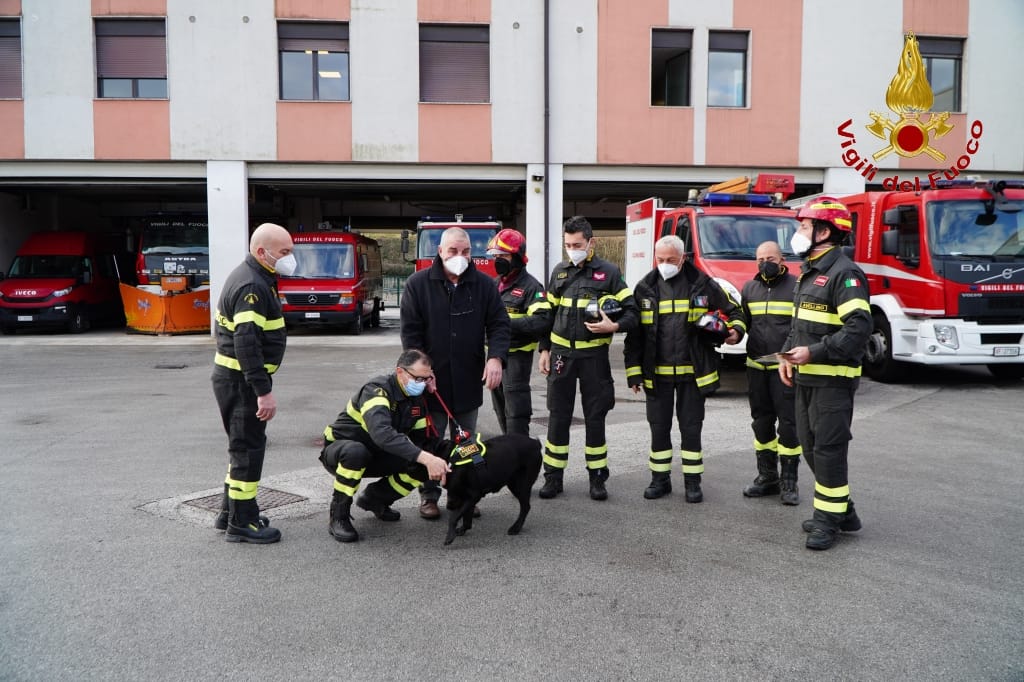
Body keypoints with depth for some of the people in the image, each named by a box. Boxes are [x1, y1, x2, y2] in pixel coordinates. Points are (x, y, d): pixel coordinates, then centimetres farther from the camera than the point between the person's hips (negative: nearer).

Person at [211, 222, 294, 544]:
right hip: (241, 379, -11)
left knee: (243, 445, 19)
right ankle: (241, 523, 9)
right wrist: (264, 391, -28)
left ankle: (230, 513, 31)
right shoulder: (252, 287, -21)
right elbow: (247, 344, -28)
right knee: (248, 447, -1)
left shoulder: (251, 277, 12)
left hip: (233, 376, 11)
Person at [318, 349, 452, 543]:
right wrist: (425, 457, -55)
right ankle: (338, 517, -20)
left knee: (423, 466, -17)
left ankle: (375, 498, 10)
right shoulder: (376, 390, -29)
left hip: (375, 457, 6)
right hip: (339, 451, -6)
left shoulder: (417, 399, -4)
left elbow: (426, 438, -4)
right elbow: (382, 433, -47)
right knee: (356, 451, -41)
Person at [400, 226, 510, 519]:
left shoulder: (484, 284, 1)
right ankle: (429, 496, 20)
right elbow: (410, 331, -5)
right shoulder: (418, 283, -4)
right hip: (432, 379, -2)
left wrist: (496, 357, -16)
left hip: (469, 381, 2)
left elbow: (498, 324, 1)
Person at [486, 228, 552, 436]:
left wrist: (508, 323, -27)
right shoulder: (495, 284, 14)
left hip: (517, 355, -8)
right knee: (501, 408, 17)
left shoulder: (530, 286, -12)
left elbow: (543, 320, -23)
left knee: (516, 411, -6)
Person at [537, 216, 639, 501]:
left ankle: (597, 477, 18)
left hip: (594, 355, -3)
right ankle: (553, 476, 16)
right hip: (561, 353, 3)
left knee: (595, 416, 6)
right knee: (558, 416, 6)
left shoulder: (608, 272, -2)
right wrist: (544, 350, 11)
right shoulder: (559, 272, 9)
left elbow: (631, 310, -2)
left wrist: (614, 326, -22)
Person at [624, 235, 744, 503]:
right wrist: (634, 371, 0)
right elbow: (634, 333, 4)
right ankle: (660, 479, 22)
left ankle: (693, 481, 19)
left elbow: (733, 310, 12)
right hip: (656, 373, 1)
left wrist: (735, 330, -10)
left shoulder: (702, 285, -1)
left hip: (692, 372, -1)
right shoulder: (645, 288, 3)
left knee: (691, 427, 7)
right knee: (659, 427, 8)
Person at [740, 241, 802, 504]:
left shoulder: (797, 287, -3)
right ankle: (767, 477, 23)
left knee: (788, 423, -2)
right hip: (756, 366, 5)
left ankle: (789, 482, 7)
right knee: (761, 422, 12)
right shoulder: (749, 288, 12)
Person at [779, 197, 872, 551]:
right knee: (811, 445, 15)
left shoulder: (844, 273, -15)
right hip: (807, 377, 10)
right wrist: (788, 355, 8)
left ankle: (828, 520, 8)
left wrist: (814, 353, -24)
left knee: (828, 449, -3)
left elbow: (859, 328, -24)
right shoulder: (808, 273, 16)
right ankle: (842, 511, 27)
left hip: (833, 379, -10)